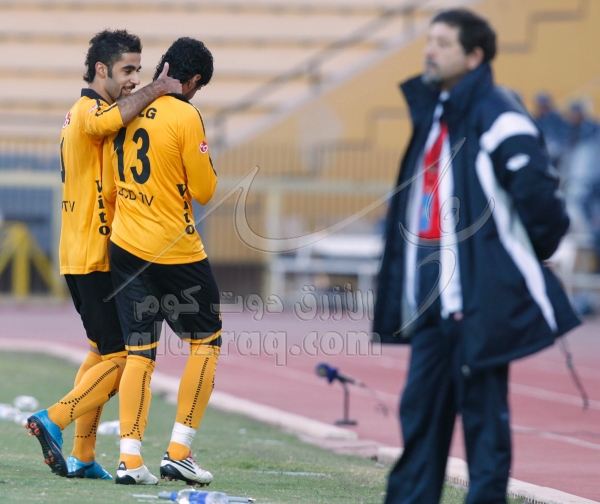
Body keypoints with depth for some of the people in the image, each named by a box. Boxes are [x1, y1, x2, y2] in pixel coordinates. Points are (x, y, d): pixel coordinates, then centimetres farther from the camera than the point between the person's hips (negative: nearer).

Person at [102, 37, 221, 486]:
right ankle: (179, 452, 4)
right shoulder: (185, 117, -14)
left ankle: (130, 457, -1)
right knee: (206, 341, 9)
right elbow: (204, 191, -11)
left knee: (139, 352, 8)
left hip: (125, 245, 6)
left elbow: (110, 187, 13)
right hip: (176, 250, -6)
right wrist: (205, 162, 8)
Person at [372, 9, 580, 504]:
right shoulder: (432, 114, 16)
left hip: (482, 302, -9)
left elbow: (537, 190, -18)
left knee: (483, 411, -2)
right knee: (420, 410, 10)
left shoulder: (497, 117, -13)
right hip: (431, 302, 9)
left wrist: (533, 253, -3)